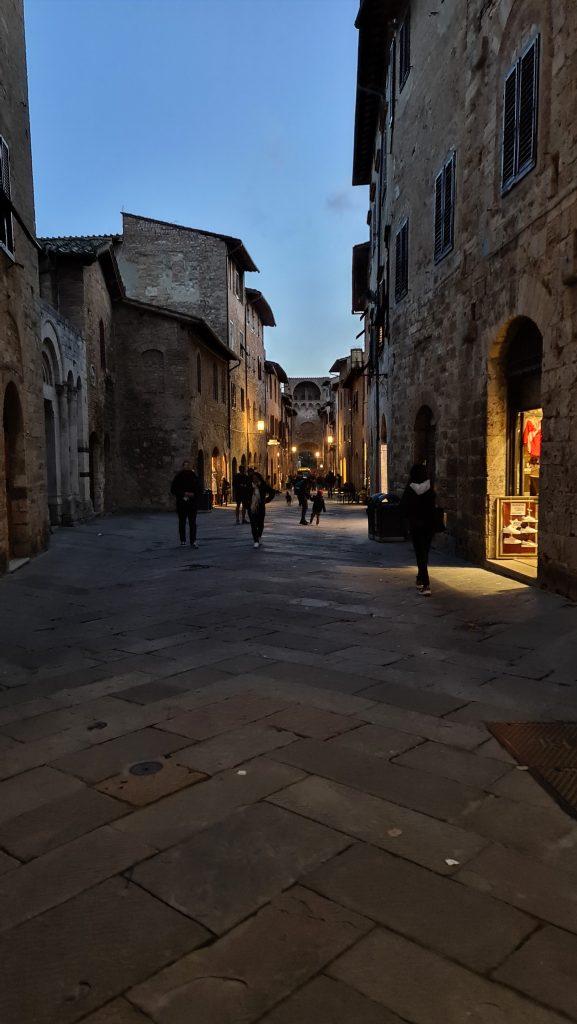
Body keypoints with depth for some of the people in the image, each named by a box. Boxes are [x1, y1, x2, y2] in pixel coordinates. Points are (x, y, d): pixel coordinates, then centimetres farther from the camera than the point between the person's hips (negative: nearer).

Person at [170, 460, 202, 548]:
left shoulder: (194, 476, 6)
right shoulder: (178, 477, 1)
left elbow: (199, 489, 10)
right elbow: (173, 490, -1)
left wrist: (193, 494, -10)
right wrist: (184, 494, -11)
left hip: (192, 503, 1)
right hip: (181, 503, 0)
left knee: (192, 523, -5)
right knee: (182, 522, 6)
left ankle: (193, 541, -5)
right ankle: (182, 541, 14)